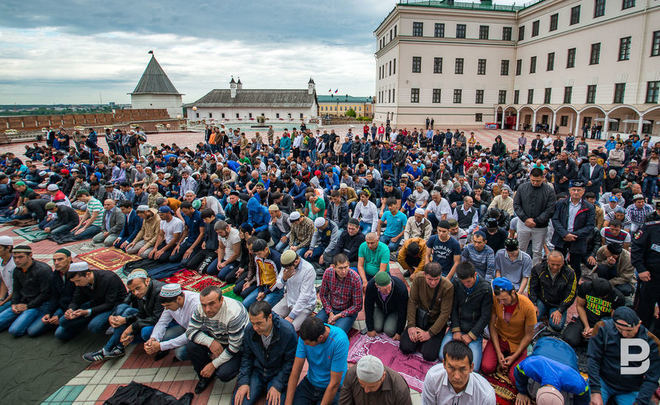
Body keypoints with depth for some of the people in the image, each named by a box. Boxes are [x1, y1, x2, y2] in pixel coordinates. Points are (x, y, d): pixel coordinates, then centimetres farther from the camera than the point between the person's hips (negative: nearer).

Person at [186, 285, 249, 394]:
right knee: (191, 346, -18)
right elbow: (190, 331, -10)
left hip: (238, 346, -5)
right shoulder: (201, 308, -19)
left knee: (223, 374, -26)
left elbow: (234, 347, -26)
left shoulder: (234, 313, -36)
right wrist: (210, 342, -26)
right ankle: (205, 376, 6)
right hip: (215, 339, 5)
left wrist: (213, 365, -19)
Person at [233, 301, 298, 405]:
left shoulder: (288, 331, -24)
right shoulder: (249, 329, -13)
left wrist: (277, 386, -19)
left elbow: (290, 362, -14)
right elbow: (246, 356, 2)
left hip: (278, 374, -2)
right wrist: (243, 382, -8)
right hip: (257, 370, 3)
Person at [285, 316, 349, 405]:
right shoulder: (306, 336, -17)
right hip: (310, 382, 4)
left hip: (331, 388, -4)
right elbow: (295, 371, -12)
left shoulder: (340, 341, -30)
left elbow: (335, 383, -24)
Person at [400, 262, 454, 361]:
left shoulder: (448, 287, -23)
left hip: (436, 321, -2)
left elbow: (445, 313, -18)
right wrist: (411, 325, -14)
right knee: (405, 348, -9)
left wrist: (430, 333, -18)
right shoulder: (418, 278, -16)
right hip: (419, 316, 2)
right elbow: (412, 301, -9)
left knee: (429, 355, -15)